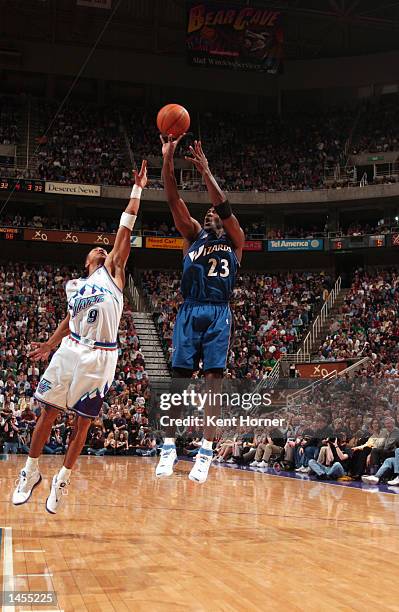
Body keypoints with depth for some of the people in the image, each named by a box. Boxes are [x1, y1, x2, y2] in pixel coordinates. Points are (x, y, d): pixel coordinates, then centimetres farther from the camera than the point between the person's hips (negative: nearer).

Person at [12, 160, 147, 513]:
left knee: (83, 421, 2)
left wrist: (136, 190, 2)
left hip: (101, 357, -3)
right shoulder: (74, 286, 20)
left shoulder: (113, 271, 10)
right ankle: (31, 471, 16)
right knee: (48, 412, 2)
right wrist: (51, 344, 33)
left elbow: (125, 230, 5)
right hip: (70, 351, 3)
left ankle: (63, 478, 16)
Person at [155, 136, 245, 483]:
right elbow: (174, 201, 6)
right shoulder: (193, 235, 18)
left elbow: (224, 206, -4)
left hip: (219, 314, -2)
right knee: (178, 378, -2)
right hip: (190, 312, 2)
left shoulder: (234, 240, 13)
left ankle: (206, 452, -7)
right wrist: (167, 160, -5)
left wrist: (205, 171, -11)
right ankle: (169, 447, 2)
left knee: (214, 380, -6)